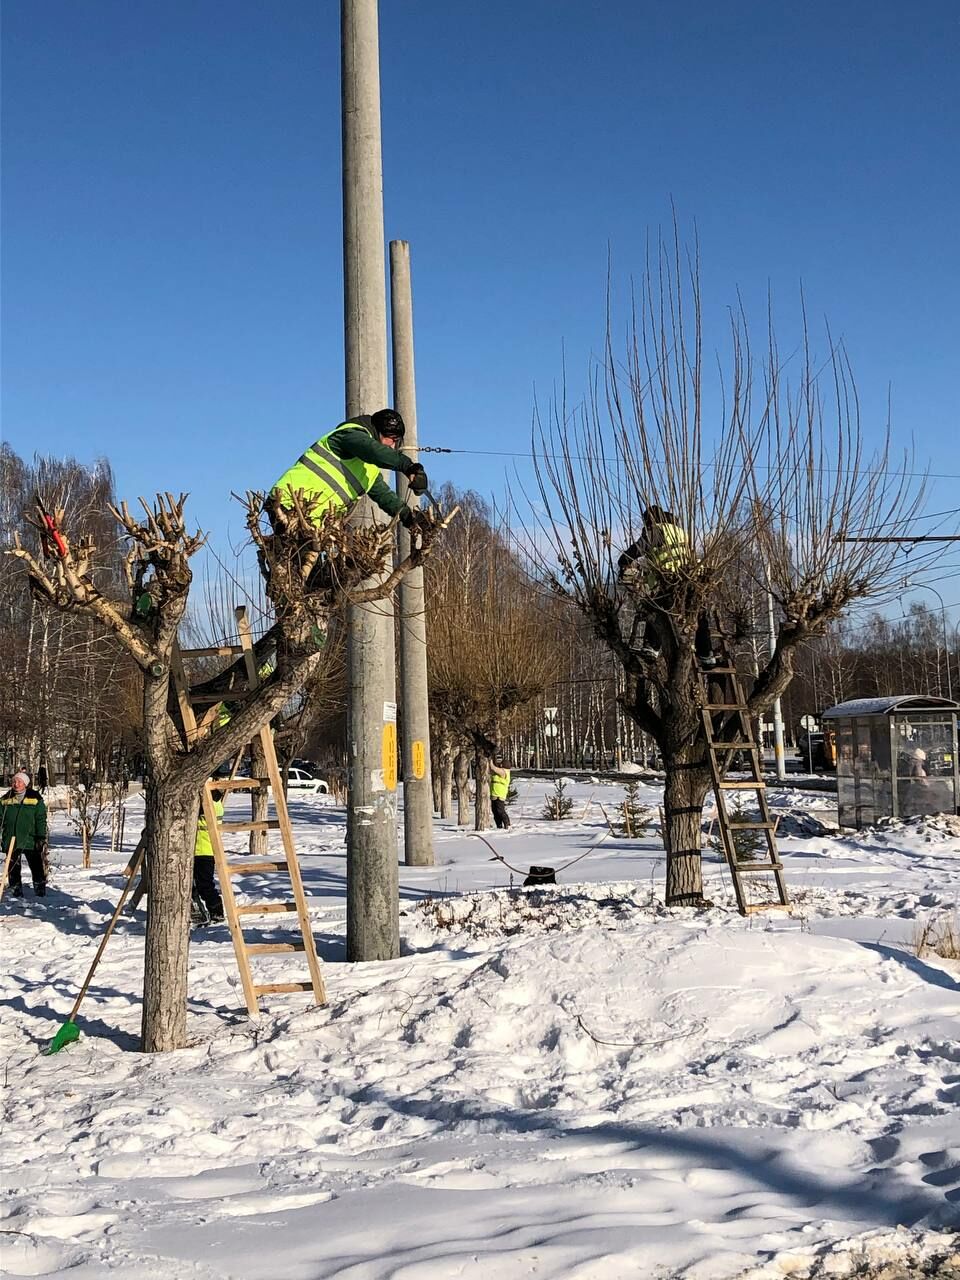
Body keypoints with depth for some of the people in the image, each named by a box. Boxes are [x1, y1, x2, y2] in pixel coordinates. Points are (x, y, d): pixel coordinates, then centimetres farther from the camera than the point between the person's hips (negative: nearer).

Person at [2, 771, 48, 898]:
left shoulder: (35, 798, -1)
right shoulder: (6, 799, 6)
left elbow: (41, 820, -1)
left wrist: (42, 838, -6)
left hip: (30, 840, -3)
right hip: (11, 841, 3)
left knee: (37, 868, -1)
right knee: (13, 869, 9)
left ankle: (41, 892, 9)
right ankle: (16, 892, 20)